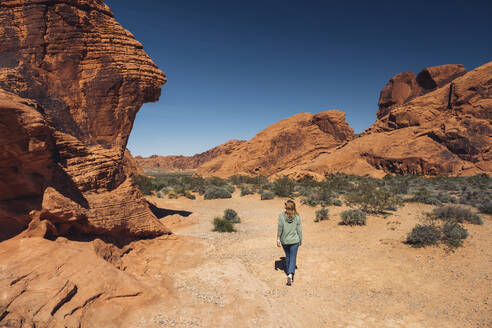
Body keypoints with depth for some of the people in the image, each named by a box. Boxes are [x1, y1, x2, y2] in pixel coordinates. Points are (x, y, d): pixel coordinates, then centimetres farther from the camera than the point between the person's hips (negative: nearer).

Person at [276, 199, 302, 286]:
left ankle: (288, 273, 32)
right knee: (293, 257, 3)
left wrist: (278, 239, 0)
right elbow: (299, 230, -2)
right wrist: (300, 240, 10)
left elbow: (279, 228, -8)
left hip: (284, 241, 1)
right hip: (294, 240, -1)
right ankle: (291, 274, -14)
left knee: (287, 256, 19)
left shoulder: (281, 216, -10)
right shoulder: (297, 216, -8)